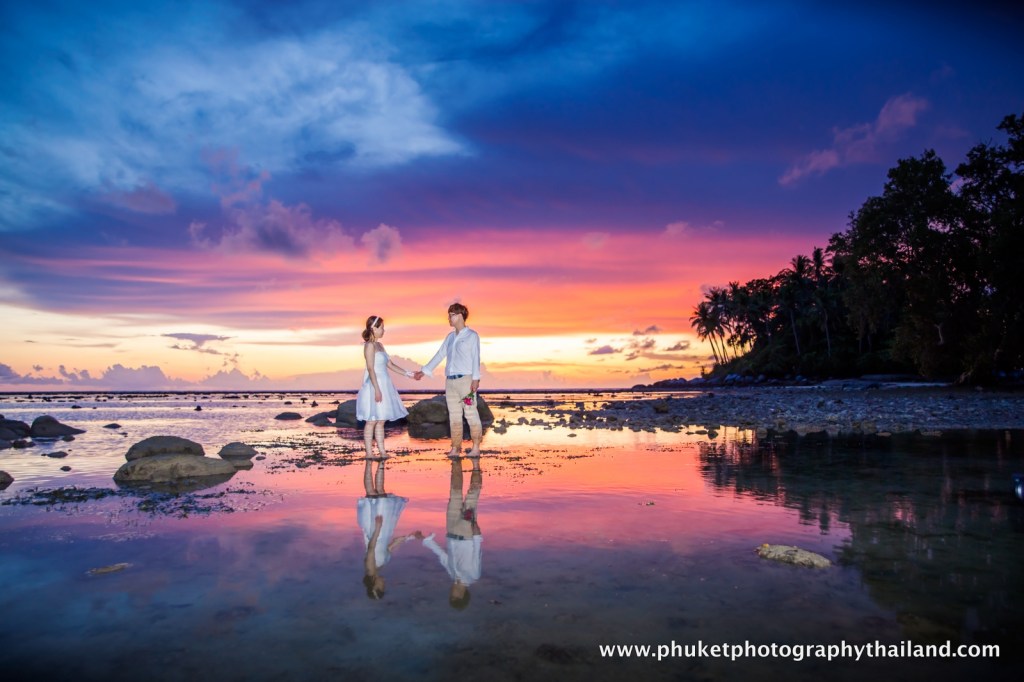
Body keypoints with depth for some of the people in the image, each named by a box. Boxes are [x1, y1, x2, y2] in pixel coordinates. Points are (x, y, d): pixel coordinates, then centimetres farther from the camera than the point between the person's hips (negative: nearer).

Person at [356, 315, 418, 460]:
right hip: (374, 386, -9)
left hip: (383, 385, 9)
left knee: (381, 421, 10)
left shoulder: (379, 345, 15)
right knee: (372, 421, -4)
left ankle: (382, 451, 13)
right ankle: (369, 453, 2)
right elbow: (370, 368, -17)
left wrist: (409, 374, 15)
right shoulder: (370, 345, -11)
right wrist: (377, 390, -21)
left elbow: (390, 365, 18)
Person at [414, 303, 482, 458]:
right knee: (454, 415, 6)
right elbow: (439, 355, 21)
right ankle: (456, 448, 11)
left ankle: (476, 448, -2)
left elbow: (476, 357, -6)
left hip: (465, 379, -6)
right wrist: (424, 371, 21)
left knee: (471, 413, -7)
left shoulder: (471, 335, 1)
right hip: (450, 381, 6)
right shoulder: (450, 336, 18)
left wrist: (476, 378, -15)